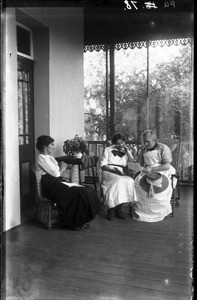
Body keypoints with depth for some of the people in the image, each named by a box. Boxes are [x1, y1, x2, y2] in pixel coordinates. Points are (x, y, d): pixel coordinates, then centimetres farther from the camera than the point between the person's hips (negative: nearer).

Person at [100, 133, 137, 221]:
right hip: (108, 173, -3)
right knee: (119, 181, -35)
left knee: (130, 181, -30)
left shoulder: (126, 151, 16)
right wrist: (114, 170, -14)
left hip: (122, 175, 3)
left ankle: (118, 209, -18)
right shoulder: (108, 150, 9)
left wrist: (127, 152, -2)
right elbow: (103, 165, 2)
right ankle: (110, 210, -24)